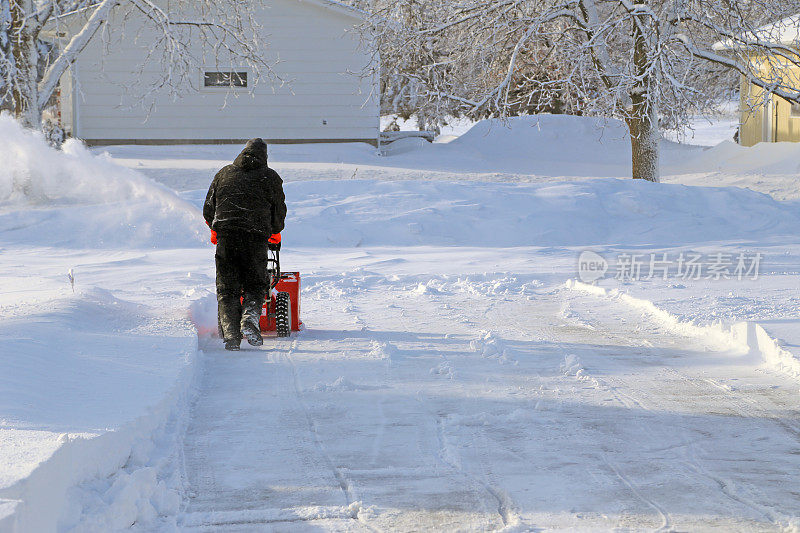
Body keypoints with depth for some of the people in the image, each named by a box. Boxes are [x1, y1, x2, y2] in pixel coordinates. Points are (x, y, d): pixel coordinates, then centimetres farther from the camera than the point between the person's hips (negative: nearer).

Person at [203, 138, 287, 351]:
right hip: (256, 238, -1)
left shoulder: (224, 174, 19)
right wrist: (274, 233, 36)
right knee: (255, 286, 9)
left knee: (227, 290, 6)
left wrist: (216, 230, 39)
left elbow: (208, 210, 21)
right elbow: (279, 213, 17)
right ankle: (249, 319, -18)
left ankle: (229, 333, -8)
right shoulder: (270, 177, 12)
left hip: (226, 238, 2)